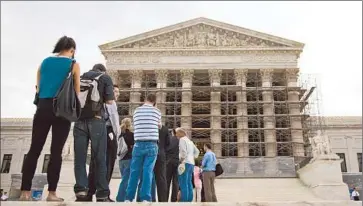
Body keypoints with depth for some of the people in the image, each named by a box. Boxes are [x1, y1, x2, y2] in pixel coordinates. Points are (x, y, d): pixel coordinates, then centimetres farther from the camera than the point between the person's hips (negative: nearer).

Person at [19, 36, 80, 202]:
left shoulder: (45, 62, 13)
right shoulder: (73, 65, 2)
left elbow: (38, 87, 15)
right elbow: (76, 92, 2)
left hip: (43, 107, 4)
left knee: (34, 150, 6)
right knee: (56, 152, -1)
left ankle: (25, 192, 5)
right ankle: (51, 193, -1)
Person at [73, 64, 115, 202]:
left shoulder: (80, 77, 19)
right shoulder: (105, 77, 9)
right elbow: (110, 101, 0)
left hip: (79, 120, 3)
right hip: (96, 120, -3)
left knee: (80, 158, 3)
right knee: (99, 158, -1)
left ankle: (81, 191, -8)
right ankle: (102, 195, -1)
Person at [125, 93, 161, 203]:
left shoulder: (137, 110, 9)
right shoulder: (157, 111, 4)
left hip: (138, 144, 2)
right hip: (152, 145, -1)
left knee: (134, 172, 6)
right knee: (148, 172, -3)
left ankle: (129, 198, 8)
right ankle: (145, 198, -6)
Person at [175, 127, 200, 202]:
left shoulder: (182, 139, -2)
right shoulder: (190, 141, 24)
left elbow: (183, 152, -15)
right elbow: (197, 151, 29)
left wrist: (182, 161, -15)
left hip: (185, 163, -9)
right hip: (191, 163, 9)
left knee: (183, 183, -13)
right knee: (189, 183, 7)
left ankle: (184, 200, -18)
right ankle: (189, 200, 6)